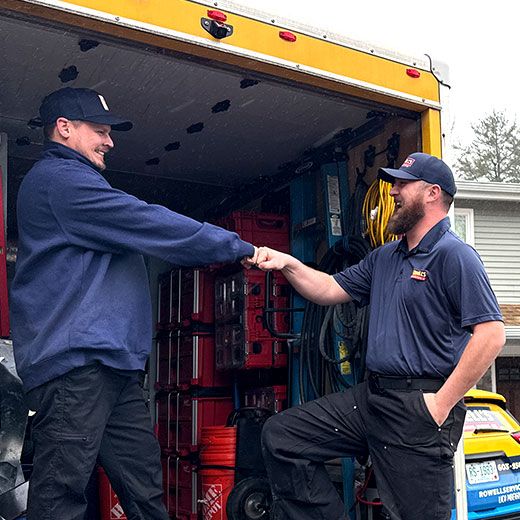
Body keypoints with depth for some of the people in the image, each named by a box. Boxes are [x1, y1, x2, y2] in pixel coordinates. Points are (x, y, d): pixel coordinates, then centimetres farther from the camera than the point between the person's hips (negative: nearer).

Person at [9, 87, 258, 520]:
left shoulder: (75, 182, 28)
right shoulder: (59, 178, -7)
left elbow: (141, 239, 28)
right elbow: (149, 225, -11)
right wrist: (239, 248, -5)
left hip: (113, 362, 11)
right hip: (75, 359, -11)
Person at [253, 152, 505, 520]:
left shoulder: (454, 255, -11)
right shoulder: (384, 258, 17)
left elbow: (491, 335, -19)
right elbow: (331, 290, 21)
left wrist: (442, 405, -18)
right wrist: (287, 264, 5)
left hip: (419, 408, -8)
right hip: (371, 396, 8)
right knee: (280, 435, 5)